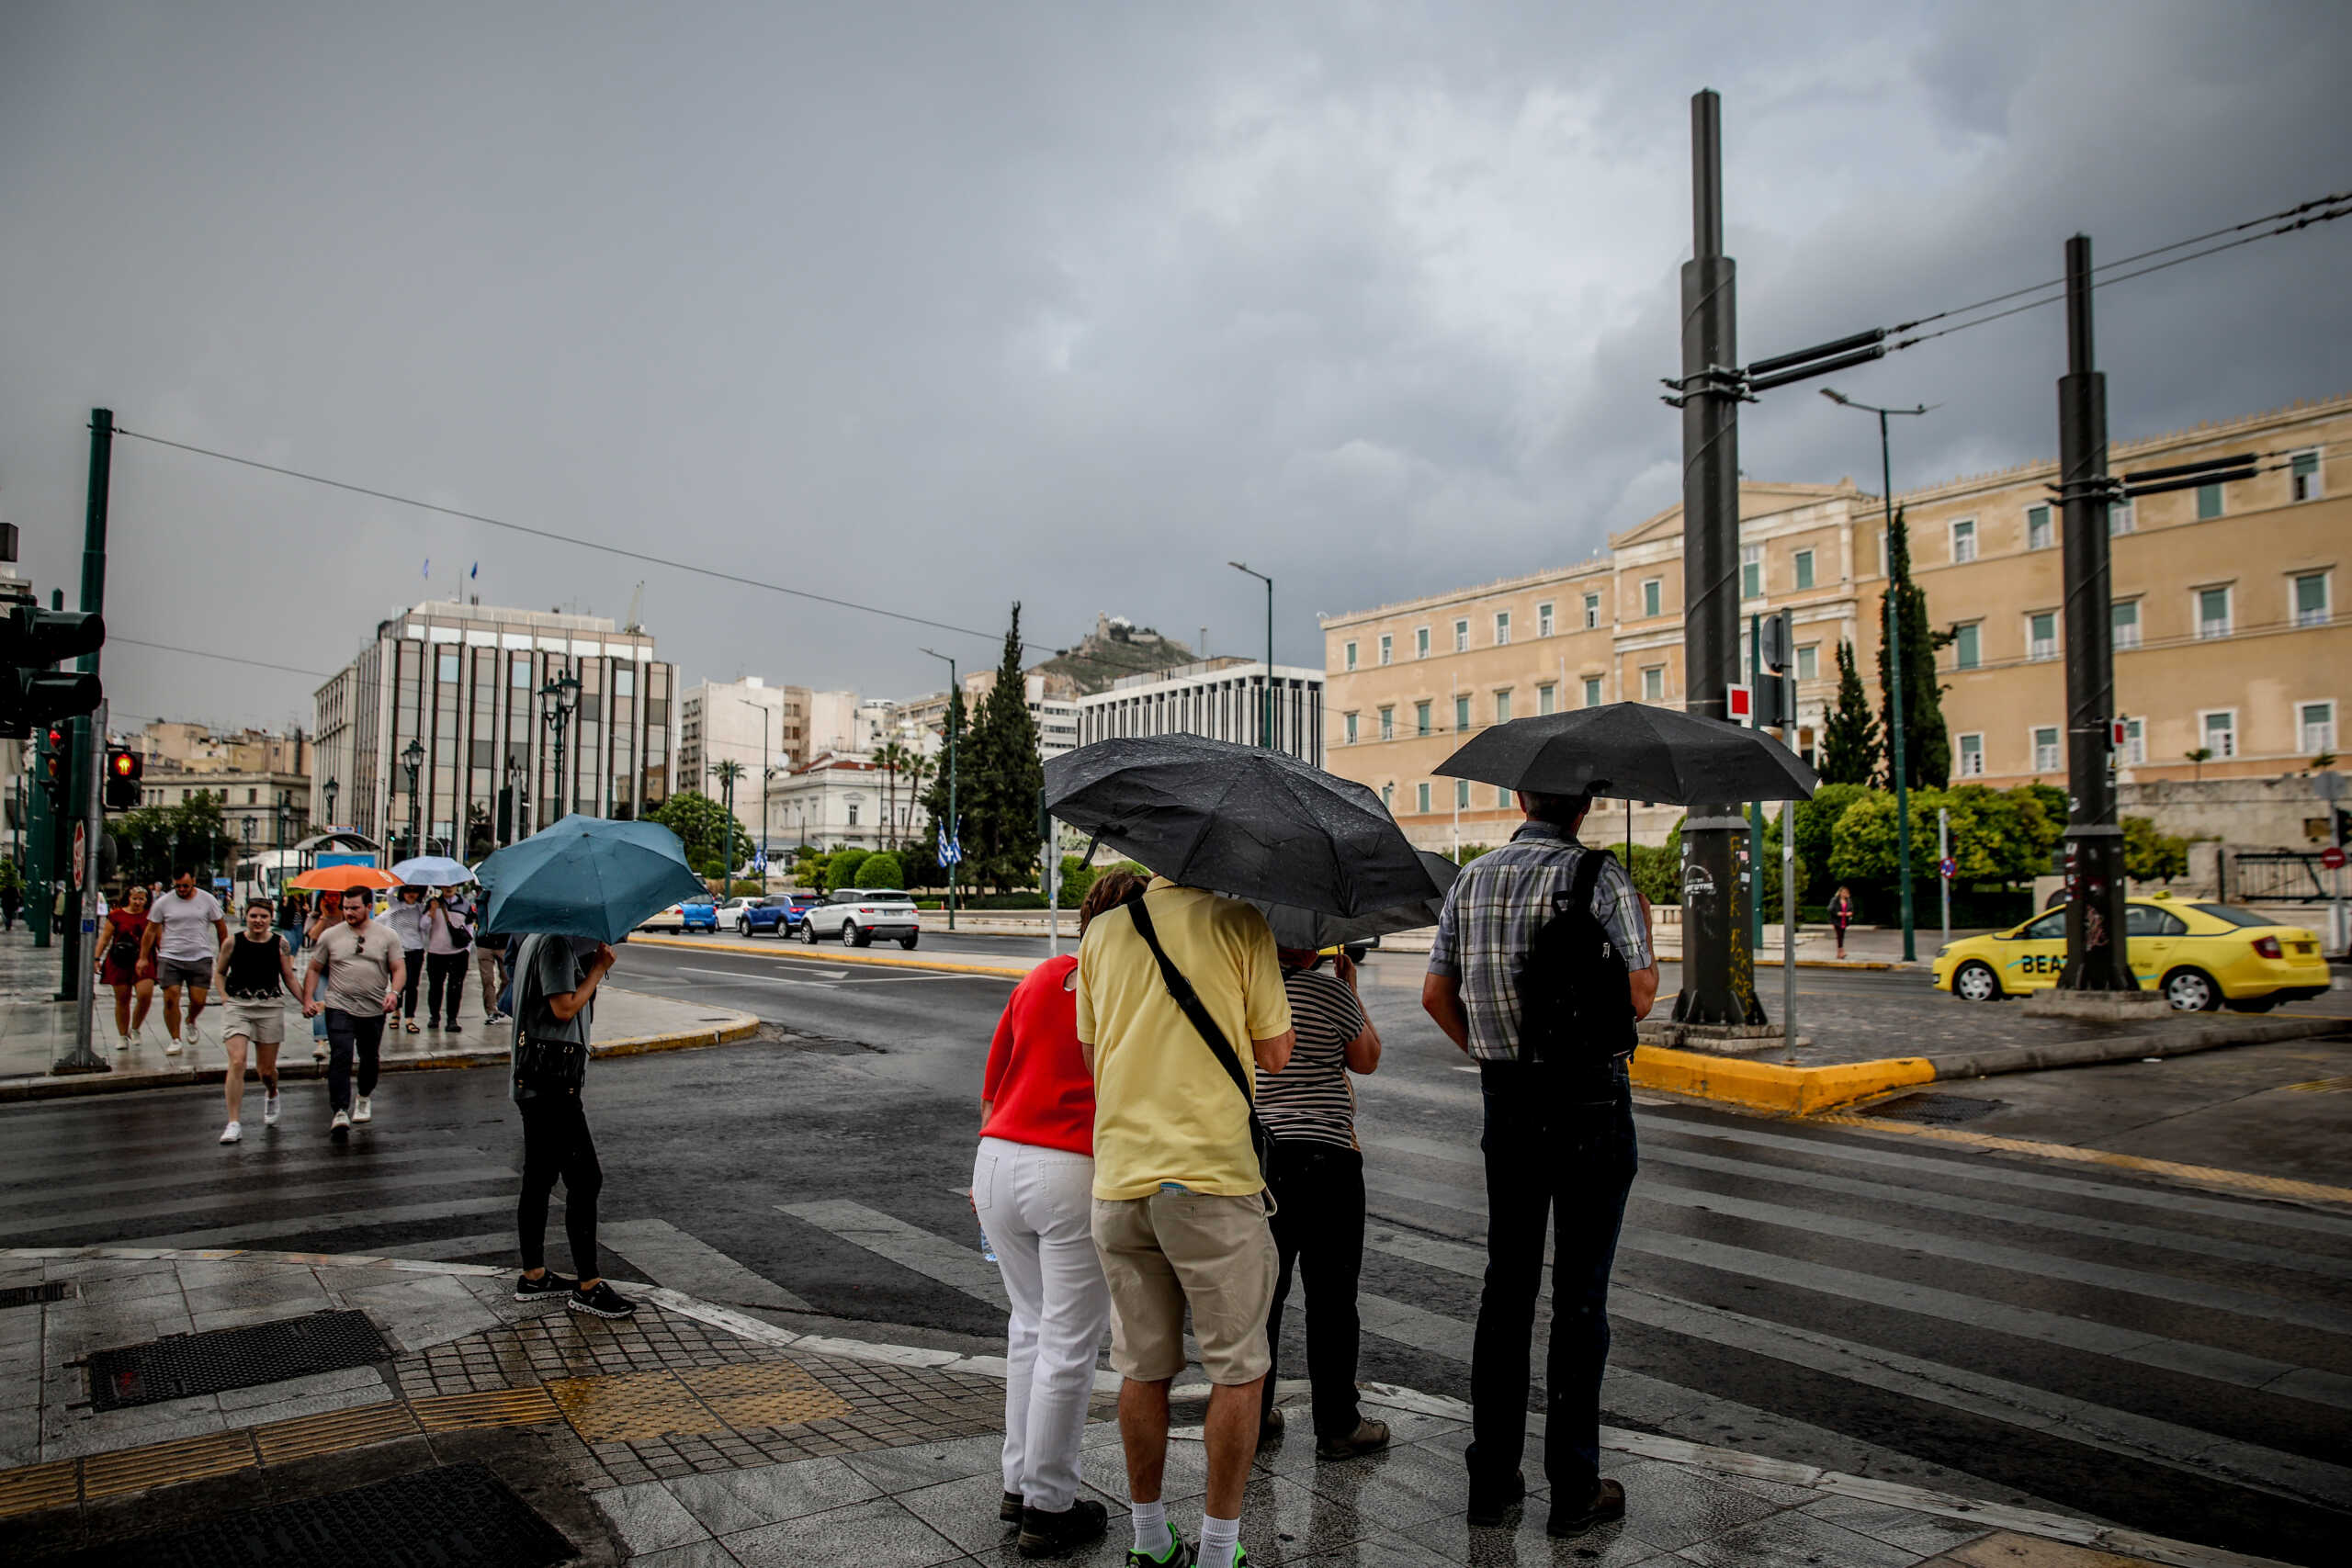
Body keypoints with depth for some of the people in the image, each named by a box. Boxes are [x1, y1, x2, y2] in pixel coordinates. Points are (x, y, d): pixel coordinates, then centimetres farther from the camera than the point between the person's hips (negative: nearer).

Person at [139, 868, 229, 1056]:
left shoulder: (207, 900, 2)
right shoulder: (163, 903, 1)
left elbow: (221, 927, 11)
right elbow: (151, 931, 8)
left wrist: (224, 954, 12)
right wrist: (143, 958, 6)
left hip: (200, 957, 0)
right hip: (170, 958, 0)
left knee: (198, 1001, -3)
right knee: (171, 999, -6)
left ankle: (191, 1022, 30)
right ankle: (175, 1039, 7)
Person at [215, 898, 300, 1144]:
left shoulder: (280, 944, 0)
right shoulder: (232, 942, 0)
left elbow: (289, 978, 7)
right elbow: (219, 973, 14)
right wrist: (226, 998, -1)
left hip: (270, 1008, 1)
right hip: (238, 1007, -1)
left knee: (267, 1069, 8)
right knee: (237, 1062, -16)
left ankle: (271, 1095, 45)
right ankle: (233, 1124, -10)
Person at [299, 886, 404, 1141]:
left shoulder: (386, 936, 4)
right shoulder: (330, 936, 6)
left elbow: (399, 968, 1)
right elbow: (314, 969, 12)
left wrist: (394, 993, -17)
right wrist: (308, 1000, 1)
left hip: (374, 1011, 1)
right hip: (339, 1008, -1)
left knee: (370, 1059, 13)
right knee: (340, 1057, -16)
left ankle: (364, 1097, 38)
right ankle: (340, 1113, -20)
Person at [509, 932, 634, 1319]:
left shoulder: (536, 939, 16)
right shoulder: (556, 943, -16)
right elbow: (564, 1008, -21)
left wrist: (594, 967, 8)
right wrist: (599, 968, -10)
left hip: (534, 1081, 11)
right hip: (552, 1082, -11)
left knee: (539, 1179, 16)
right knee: (585, 1179, -6)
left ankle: (534, 1276, 25)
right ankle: (588, 1287, 0)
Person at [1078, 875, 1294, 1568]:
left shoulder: (1103, 930, 7)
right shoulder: (1240, 923, -7)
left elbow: (1092, 1056, 13)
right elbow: (1276, 1053, -2)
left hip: (1118, 1179, 5)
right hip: (1212, 1176, -5)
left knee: (1143, 1369, 16)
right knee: (1237, 1371, 10)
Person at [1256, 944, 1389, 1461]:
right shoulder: (1328, 992, -12)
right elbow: (1366, 1060, 3)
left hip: (1254, 1159, 5)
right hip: (1324, 1158, -5)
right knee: (1330, 1297, 6)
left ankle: (1251, 1417, 24)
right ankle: (1337, 1426, 15)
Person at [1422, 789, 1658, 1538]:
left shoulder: (1471, 878, 6)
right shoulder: (1600, 876, -10)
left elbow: (1436, 992, 8)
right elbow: (1637, 997, -15)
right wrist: (1643, 930, 4)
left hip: (1506, 1102, 4)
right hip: (1590, 1100, -4)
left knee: (1506, 1284, 13)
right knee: (1579, 1294, 4)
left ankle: (1491, 1477, 20)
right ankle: (1573, 1490, 13)